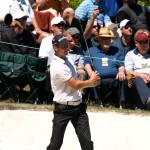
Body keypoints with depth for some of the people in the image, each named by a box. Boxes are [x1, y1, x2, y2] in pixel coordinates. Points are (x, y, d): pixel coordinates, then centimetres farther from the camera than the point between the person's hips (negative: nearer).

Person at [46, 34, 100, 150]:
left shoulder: (68, 60, 9)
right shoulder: (57, 66, -20)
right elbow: (75, 85, -17)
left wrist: (90, 83, -3)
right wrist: (91, 81, -1)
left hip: (78, 106, 8)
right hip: (63, 109, -8)